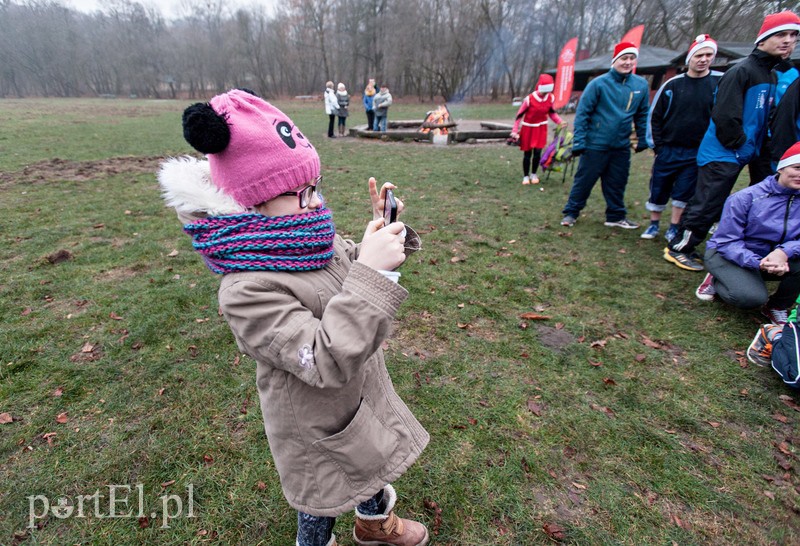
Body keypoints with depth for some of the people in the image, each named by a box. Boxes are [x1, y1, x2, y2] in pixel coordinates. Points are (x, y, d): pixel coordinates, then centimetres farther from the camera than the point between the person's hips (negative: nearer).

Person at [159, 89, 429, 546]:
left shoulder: (314, 241, -9)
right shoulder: (247, 292, -33)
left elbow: (355, 268, 6)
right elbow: (327, 362, -39)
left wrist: (384, 232, -13)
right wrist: (372, 272, -42)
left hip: (365, 399, 8)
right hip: (321, 432, -8)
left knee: (375, 462, 33)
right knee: (323, 509, 22)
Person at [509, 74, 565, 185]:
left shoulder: (551, 98, -6)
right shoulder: (529, 99, -19)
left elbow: (551, 112, 9)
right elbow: (520, 115, -13)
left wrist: (559, 122, -8)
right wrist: (515, 131, -16)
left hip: (541, 128, 3)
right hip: (528, 128, -3)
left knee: (538, 152, -3)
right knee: (527, 154, 3)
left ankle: (534, 174, 18)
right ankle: (526, 176, 18)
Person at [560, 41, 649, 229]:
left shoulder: (641, 85, 4)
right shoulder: (599, 83, -10)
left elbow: (642, 115, 14)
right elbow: (582, 113, -10)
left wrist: (643, 140, 12)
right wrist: (579, 142, -15)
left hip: (622, 146, 5)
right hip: (595, 144, -5)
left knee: (617, 184, 13)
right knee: (583, 181, 2)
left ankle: (616, 216, 26)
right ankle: (571, 213, 17)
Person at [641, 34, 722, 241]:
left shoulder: (721, 82, -2)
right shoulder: (673, 84, 1)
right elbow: (654, 115, 7)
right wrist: (656, 143, 1)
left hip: (698, 153, -1)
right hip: (668, 150, 1)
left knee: (684, 192, 4)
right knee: (658, 189, 7)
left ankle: (674, 228, 18)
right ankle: (654, 225, 24)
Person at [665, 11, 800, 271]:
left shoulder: (771, 76, 15)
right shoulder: (741, 71, -12)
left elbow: (762, 118, 20)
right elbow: (724, 116, -20)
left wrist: (754, 148, 8)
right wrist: (739, 143, -11)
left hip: (737, 156, 9)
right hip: (721, 155, -9)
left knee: (709, 206, 12)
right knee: (706, 206, -8)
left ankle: (683, 244, 20)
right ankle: (677, 249, 3)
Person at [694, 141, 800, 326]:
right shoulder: (746, 198, -18)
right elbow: (727, 242, -19)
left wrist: (784, 252, -33)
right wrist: (758, 263, -34)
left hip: (771, 258, 6)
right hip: (726, 254, -5)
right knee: (751, 297, -32)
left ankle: (777, 306, 1)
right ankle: (715, 281, 4)